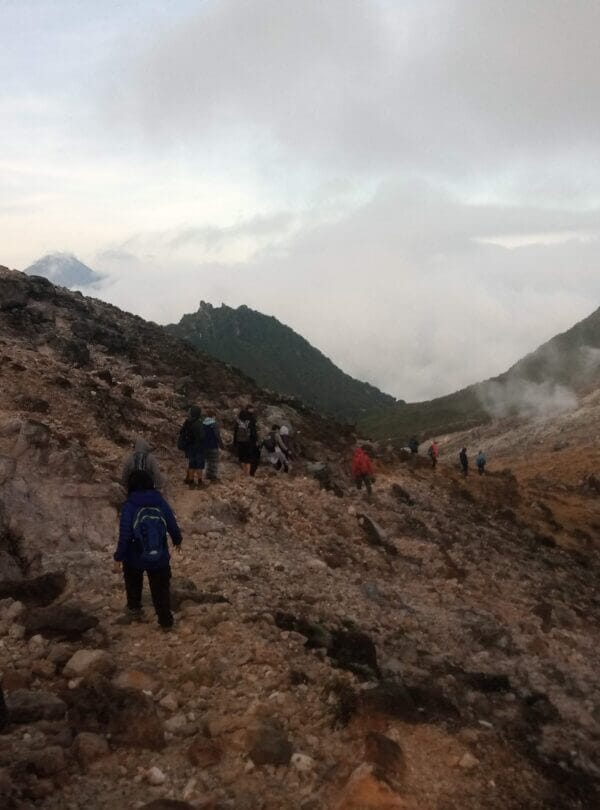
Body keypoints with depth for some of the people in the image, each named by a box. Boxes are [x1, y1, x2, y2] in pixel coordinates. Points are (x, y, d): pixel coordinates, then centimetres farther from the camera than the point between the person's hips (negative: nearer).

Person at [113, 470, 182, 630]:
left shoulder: (129, 506, -17)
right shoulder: (160, 502, -8)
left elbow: (125, 534, -18)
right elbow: (172, 525, 1)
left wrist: (119, 556, -7)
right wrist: (177, 540, 21)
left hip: (135, 558, -1)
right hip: (160, 557, 2)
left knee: (133, 583, 29)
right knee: (161, 589, 17)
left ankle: (134, 610, 35)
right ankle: (166, 621, 22)